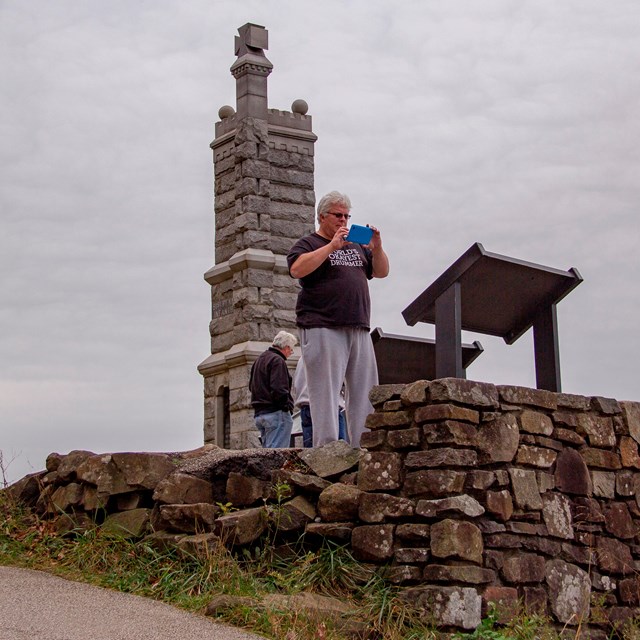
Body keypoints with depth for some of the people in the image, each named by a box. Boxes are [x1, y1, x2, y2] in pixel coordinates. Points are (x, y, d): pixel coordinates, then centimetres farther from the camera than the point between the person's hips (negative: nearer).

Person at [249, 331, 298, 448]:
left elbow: (251, 386, 26)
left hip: (258, 414, 9)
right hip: (276, 412, -9)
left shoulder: (260, 359, 20)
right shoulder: (277, 361, -11)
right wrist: (287, 406, -13)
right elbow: (278, 389, -21)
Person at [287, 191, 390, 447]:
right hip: (323, 329, -7)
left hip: (359, 329, 7)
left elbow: (381, 272, 22)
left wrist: (377, 248, 3)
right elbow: (297, 269, -14)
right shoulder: (308, 244, 5)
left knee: (364, 392, 2)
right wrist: (332, 246, -17)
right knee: (325, 392, -11)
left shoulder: (356, 246, 25)